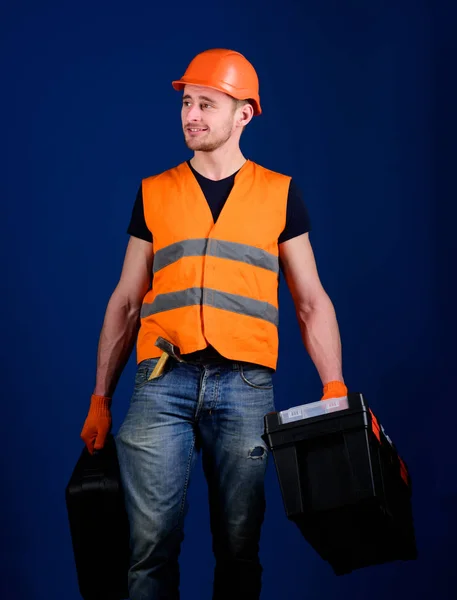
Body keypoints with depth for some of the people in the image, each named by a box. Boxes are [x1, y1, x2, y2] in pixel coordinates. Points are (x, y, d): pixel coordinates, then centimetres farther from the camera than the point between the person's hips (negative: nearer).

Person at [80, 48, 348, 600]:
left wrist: (335, 388, -3)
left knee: (238, 549, 4)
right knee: (151, 544, -4)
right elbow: (125, 301, 16)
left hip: (245, 383, 0)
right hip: (163, 379, 1)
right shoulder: (154, 193, 13)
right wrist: (100, 398, 12)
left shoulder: (279, 194, 10)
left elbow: (311, 301, 9)